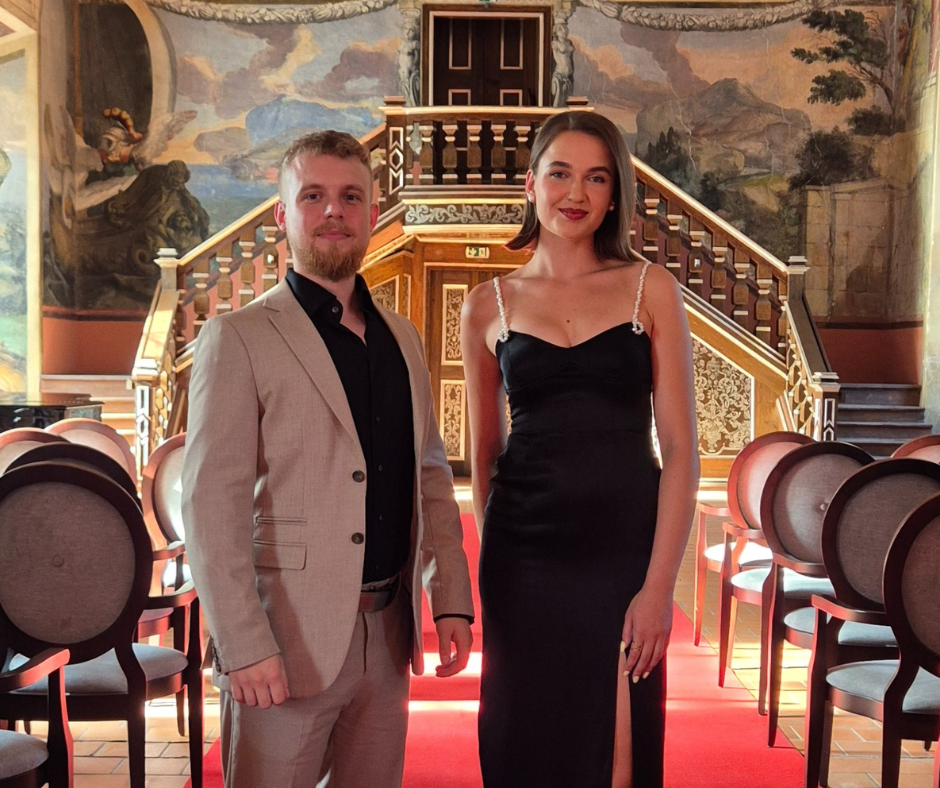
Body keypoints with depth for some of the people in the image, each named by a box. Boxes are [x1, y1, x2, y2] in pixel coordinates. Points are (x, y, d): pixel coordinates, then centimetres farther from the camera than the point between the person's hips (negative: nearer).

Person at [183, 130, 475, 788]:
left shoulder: (402, 338, 12)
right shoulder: (239, 338, -6)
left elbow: (431, 474, 14)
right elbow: (212, 503, -12)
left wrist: (451, 599, 6)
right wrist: (243, 646, -17)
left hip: (387, 634, 6)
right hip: (288, 636, -5)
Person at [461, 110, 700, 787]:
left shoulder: (651, 289, 1)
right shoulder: (489, 306, 5)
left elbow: (680, 447, -3)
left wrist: (660, 583, -9)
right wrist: (495, 561, 13)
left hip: (626, 553, -1)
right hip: (524, 562, 1)